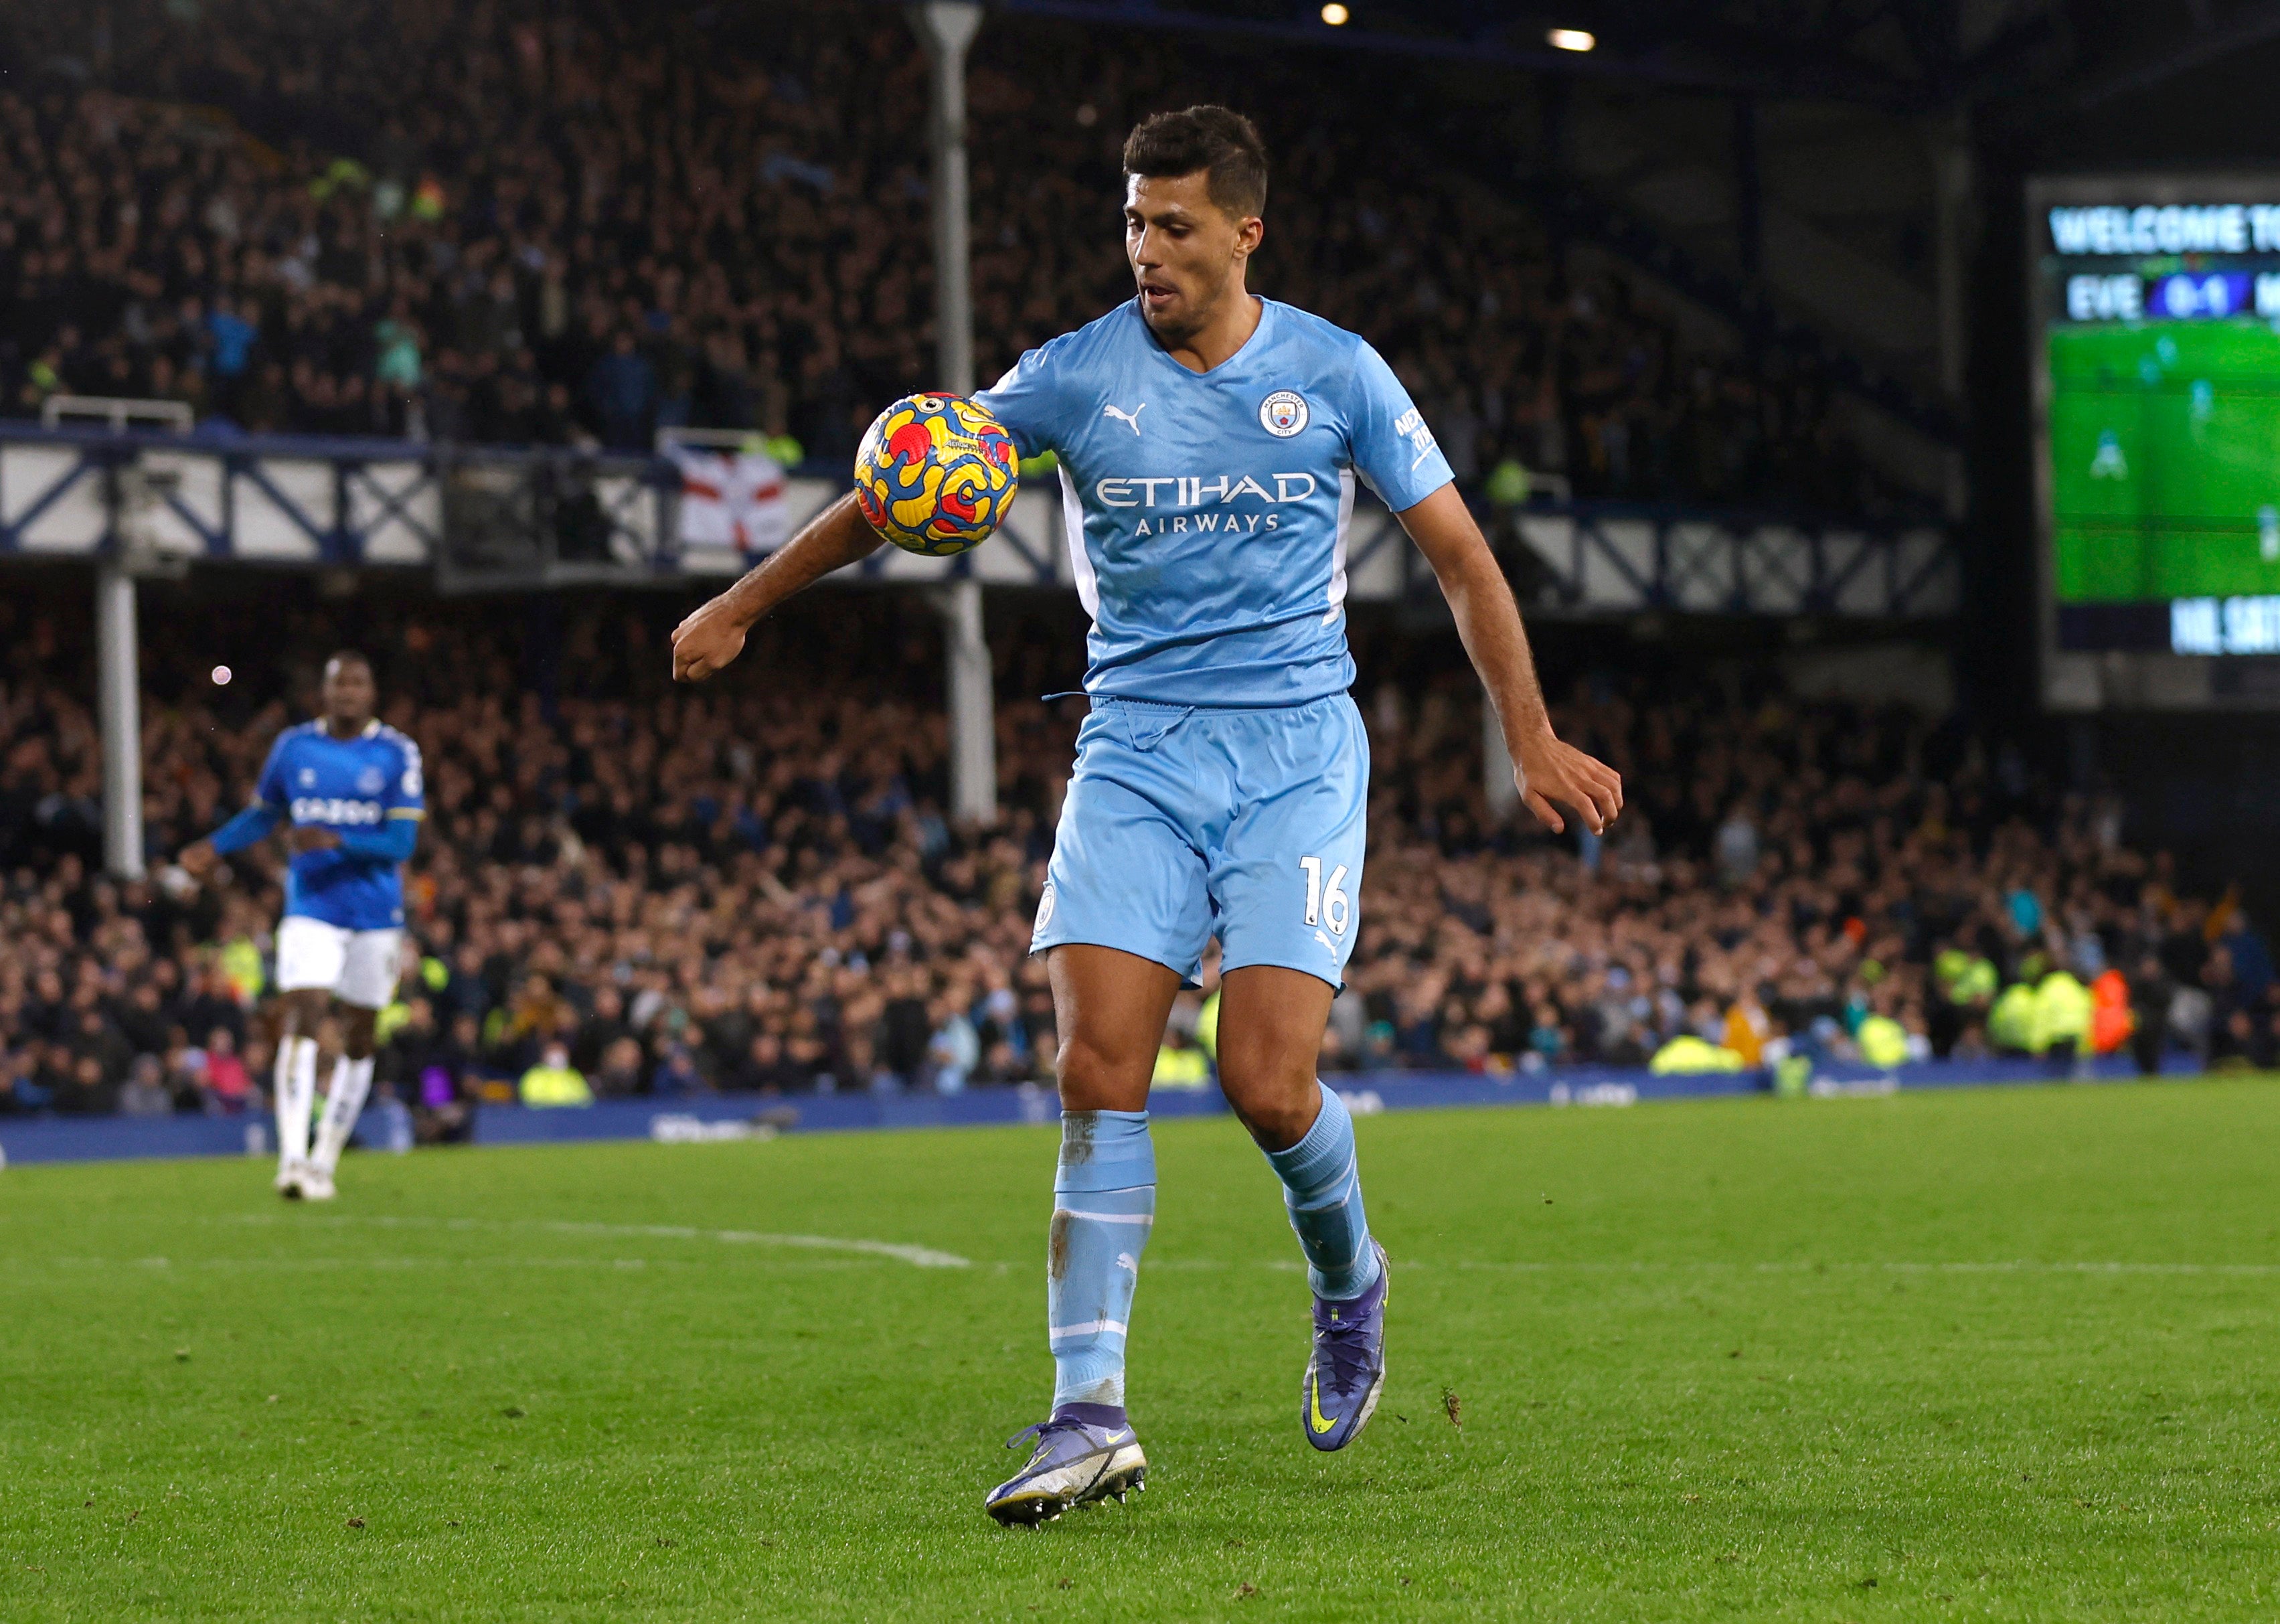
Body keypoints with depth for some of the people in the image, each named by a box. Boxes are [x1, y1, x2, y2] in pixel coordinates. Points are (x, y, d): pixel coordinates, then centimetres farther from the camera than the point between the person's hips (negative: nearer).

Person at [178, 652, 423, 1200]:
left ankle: (325, 1161, 21)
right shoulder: (293, 747, 5)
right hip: (311, 910, 0)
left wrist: (337, 841, -24)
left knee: (359, 1037, 7)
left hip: (376, 914, 0)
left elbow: (402, 842, -11)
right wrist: (215, 846, 7)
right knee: (300, 1016, -18)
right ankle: (292, 1159, -26)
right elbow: (264, 813, 21)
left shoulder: (398, 755, -3)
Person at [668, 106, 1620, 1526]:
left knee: (1269, 1085, -13)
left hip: (1296, 754, -1)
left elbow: (1459, 554, 5)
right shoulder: (1076, 378, 1)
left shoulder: (1337, 375, 0)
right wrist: (741, 607, 9)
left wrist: (1531, 737, -2)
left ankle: (1350, 1286, 19)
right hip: (1135, 755, 2)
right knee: (1099, 1069, -14)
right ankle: (1092, 1411, -14)